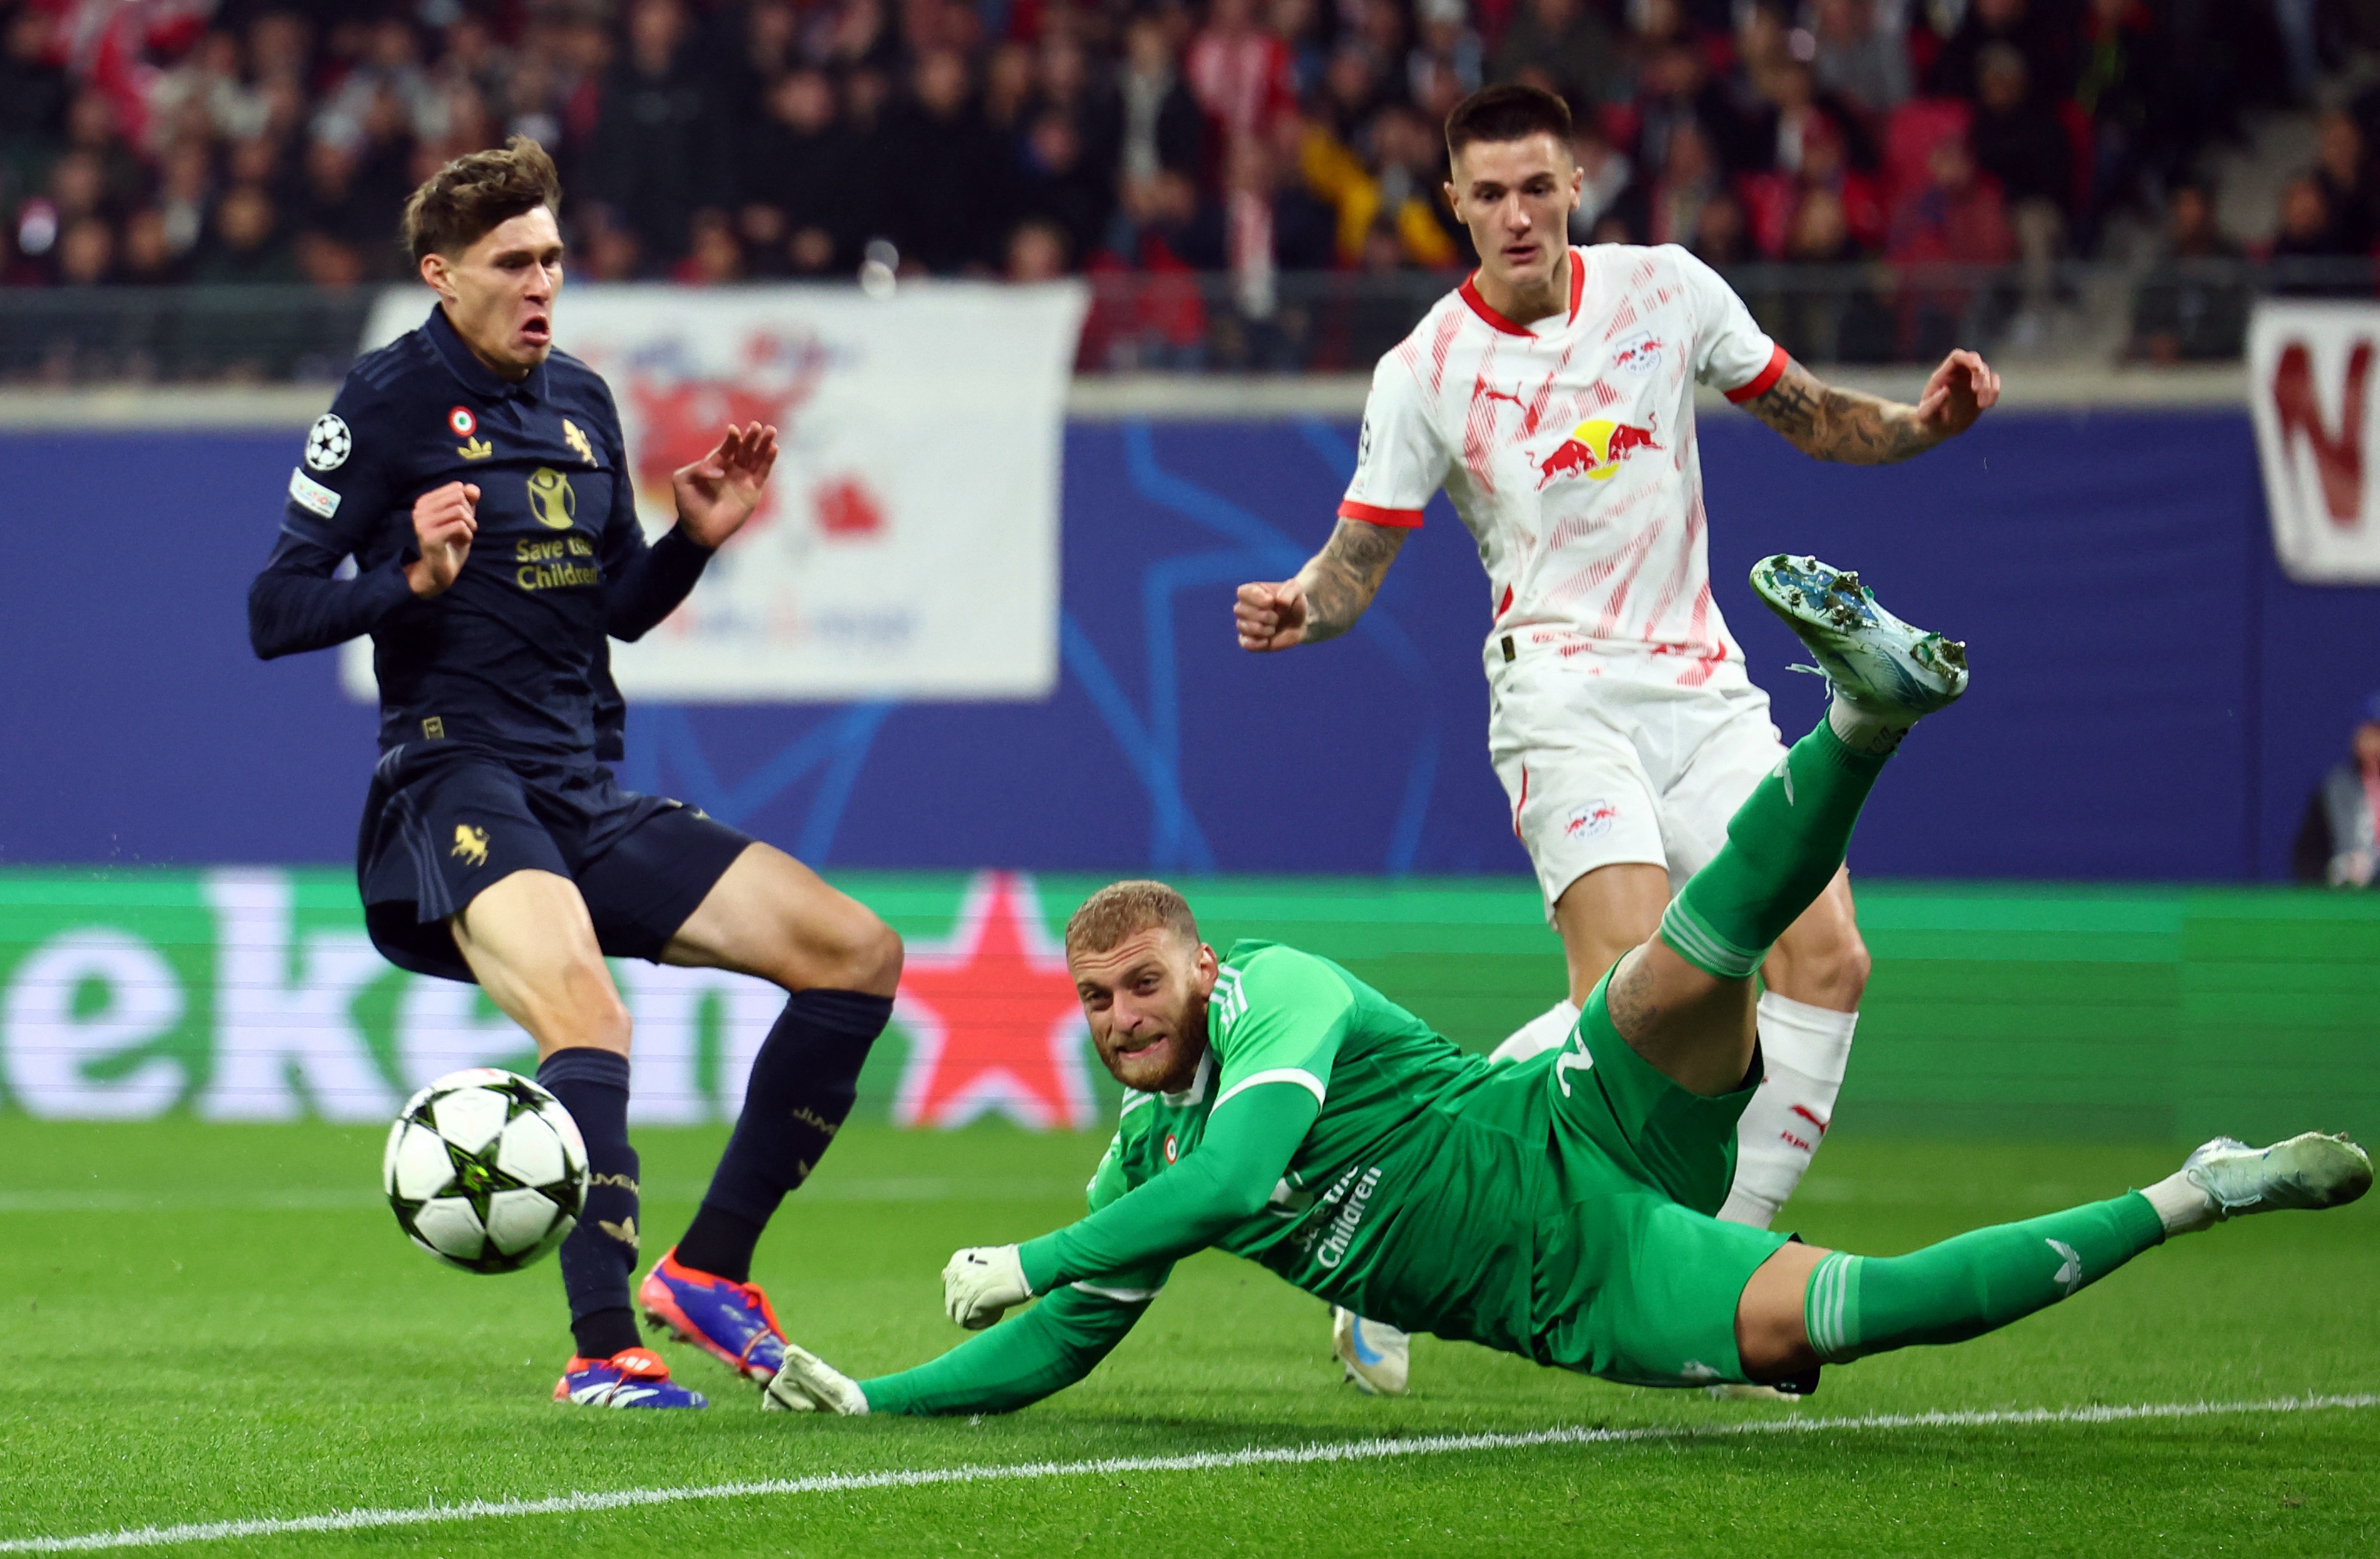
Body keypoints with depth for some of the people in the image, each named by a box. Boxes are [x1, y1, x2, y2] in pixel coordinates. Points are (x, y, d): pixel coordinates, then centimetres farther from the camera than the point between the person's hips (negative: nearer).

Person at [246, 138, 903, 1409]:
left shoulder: (581, 403, 16)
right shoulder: (388, 402, -5)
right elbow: (274, 613, -7)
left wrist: (697, 537, 7)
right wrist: (414, 577, -23)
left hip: (590, 801, 8)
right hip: (458, 783, -8)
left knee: (858, 954, 1)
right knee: (588, 1020, -33)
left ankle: (707, 1270, 4)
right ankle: (602, 1349, -34)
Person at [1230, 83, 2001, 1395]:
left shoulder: (1667, 290, 6)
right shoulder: (1425, 373, -2)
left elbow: (1808, 416, 18)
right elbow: (1357, 561, 2)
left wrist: (1918, 423, -1)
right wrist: (1299, 607, -20)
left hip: (1706, 685, 5)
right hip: (1566, 700, -5)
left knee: (1827, 954, -12)